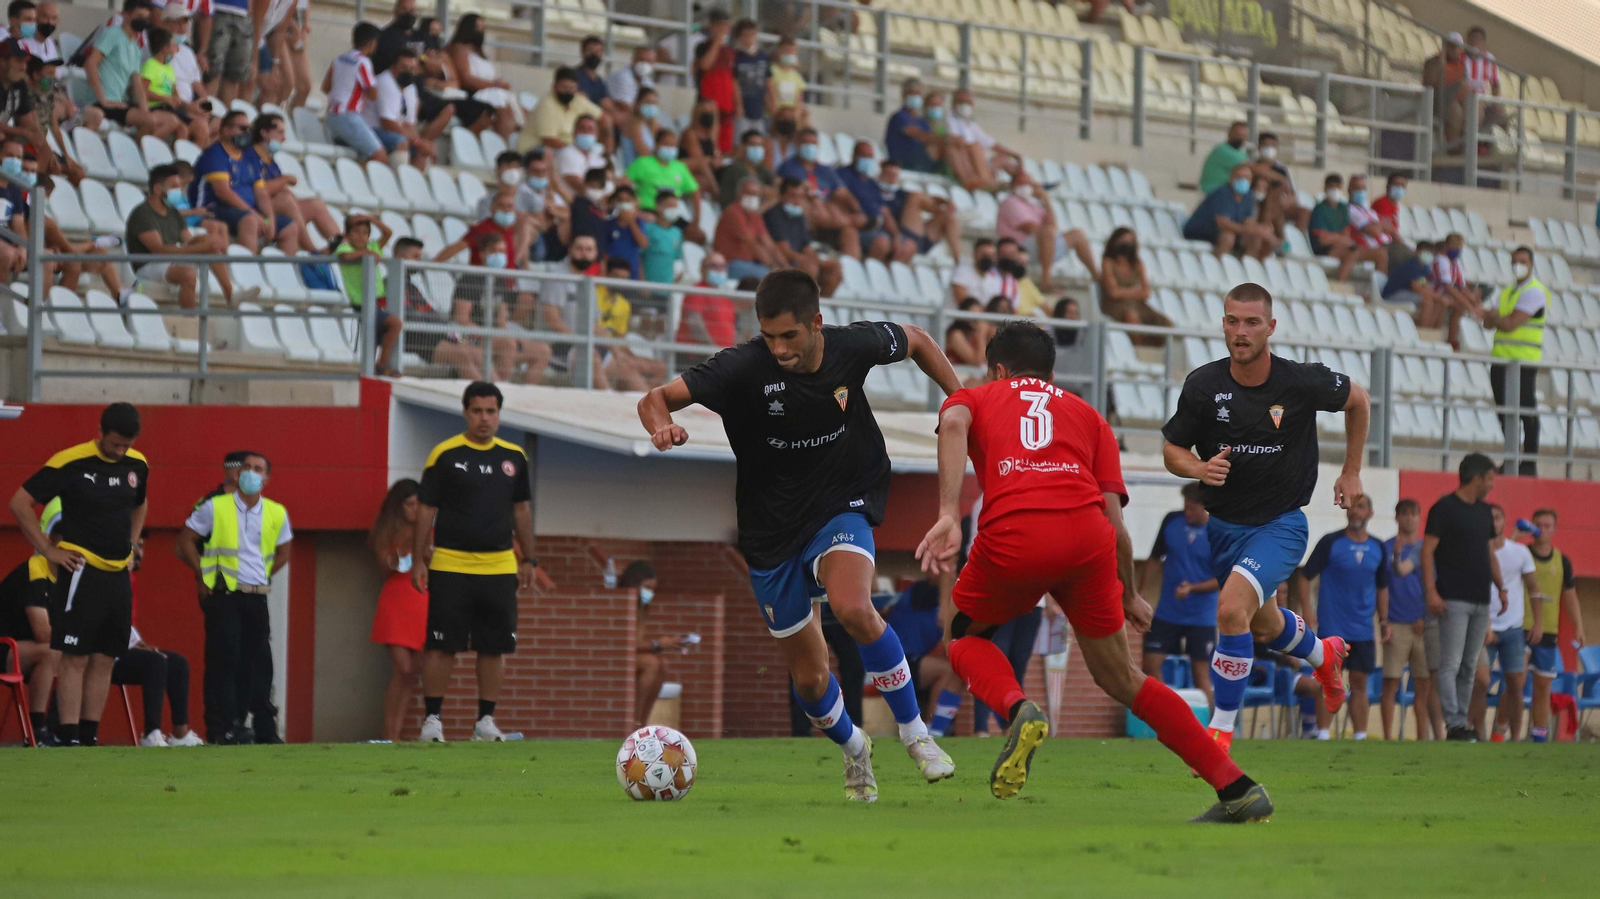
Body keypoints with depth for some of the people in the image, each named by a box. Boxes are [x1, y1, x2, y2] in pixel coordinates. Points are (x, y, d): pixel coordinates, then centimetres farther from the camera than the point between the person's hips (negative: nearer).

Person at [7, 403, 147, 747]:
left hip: (118, 575, 6)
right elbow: (20, 503, -9)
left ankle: (89, 737, 10)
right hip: (80, 573, -6)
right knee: (76, 657, -8)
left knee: (105, 659, 6)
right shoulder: (70, 463, -11)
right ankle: (69, 738, -9)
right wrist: (48, 550, -9)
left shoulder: (137, 465, 8)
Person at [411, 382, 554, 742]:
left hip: (499, 567, 4)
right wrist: (418, 560, -4)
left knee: (495, 646, 4)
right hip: (450, 565, -4)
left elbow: (521, 510, 18)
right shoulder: (444, 455, -2)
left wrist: (529, 560, 16)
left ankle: (486, 720, 13)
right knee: (441, 645, -5)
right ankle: (432, 719, 2)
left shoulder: (514, 457, 10)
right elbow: (426, 509, 0)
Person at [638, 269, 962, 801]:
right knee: (809, 678, 7)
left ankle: (914, 732, -14)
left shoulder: (853, 348, -13)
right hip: (772, 531, 1)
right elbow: (654, 400, -23)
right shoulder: (744, 368, -20)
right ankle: (852, 749, 41)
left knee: (853, 607, -32)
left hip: (841, 508, -1)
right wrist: (662, 428, -45)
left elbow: (915, 341, 9)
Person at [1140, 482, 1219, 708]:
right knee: (1150, 664, -3)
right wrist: (1139, 592, 5)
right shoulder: (1171, 522, 0)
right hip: (1167, 613, 3)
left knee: (1201, 672, 0)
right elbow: (1154, 560, 11)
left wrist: (1192, 588, -23)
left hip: (1201, 616, -3)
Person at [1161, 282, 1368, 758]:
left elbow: (1358, 400, 4)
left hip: (1280, 524, -4)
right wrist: (1200, 468, -23)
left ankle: (1221, 732, -15)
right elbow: (1172, 449, -1)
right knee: (1265, 627, 24)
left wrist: (1352, 472, 8)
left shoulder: (1302, 383, -17)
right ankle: (1325, 655, 60)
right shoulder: (1203, 385, -13)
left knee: (1232, 607, -27)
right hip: (1222, 524, 4)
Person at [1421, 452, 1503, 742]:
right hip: (1454, 599, -8)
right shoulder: (1445, 508, -6)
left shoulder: (1483, 511, 16)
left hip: (1480, 600, 8)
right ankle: (1454, 725, -14)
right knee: (1451, 665, -10)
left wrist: (1501, 586, 14)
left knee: (1469, 666, 8)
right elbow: (1427, 550, -10)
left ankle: (1462, 722, 11)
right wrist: (1431, 590, -18)